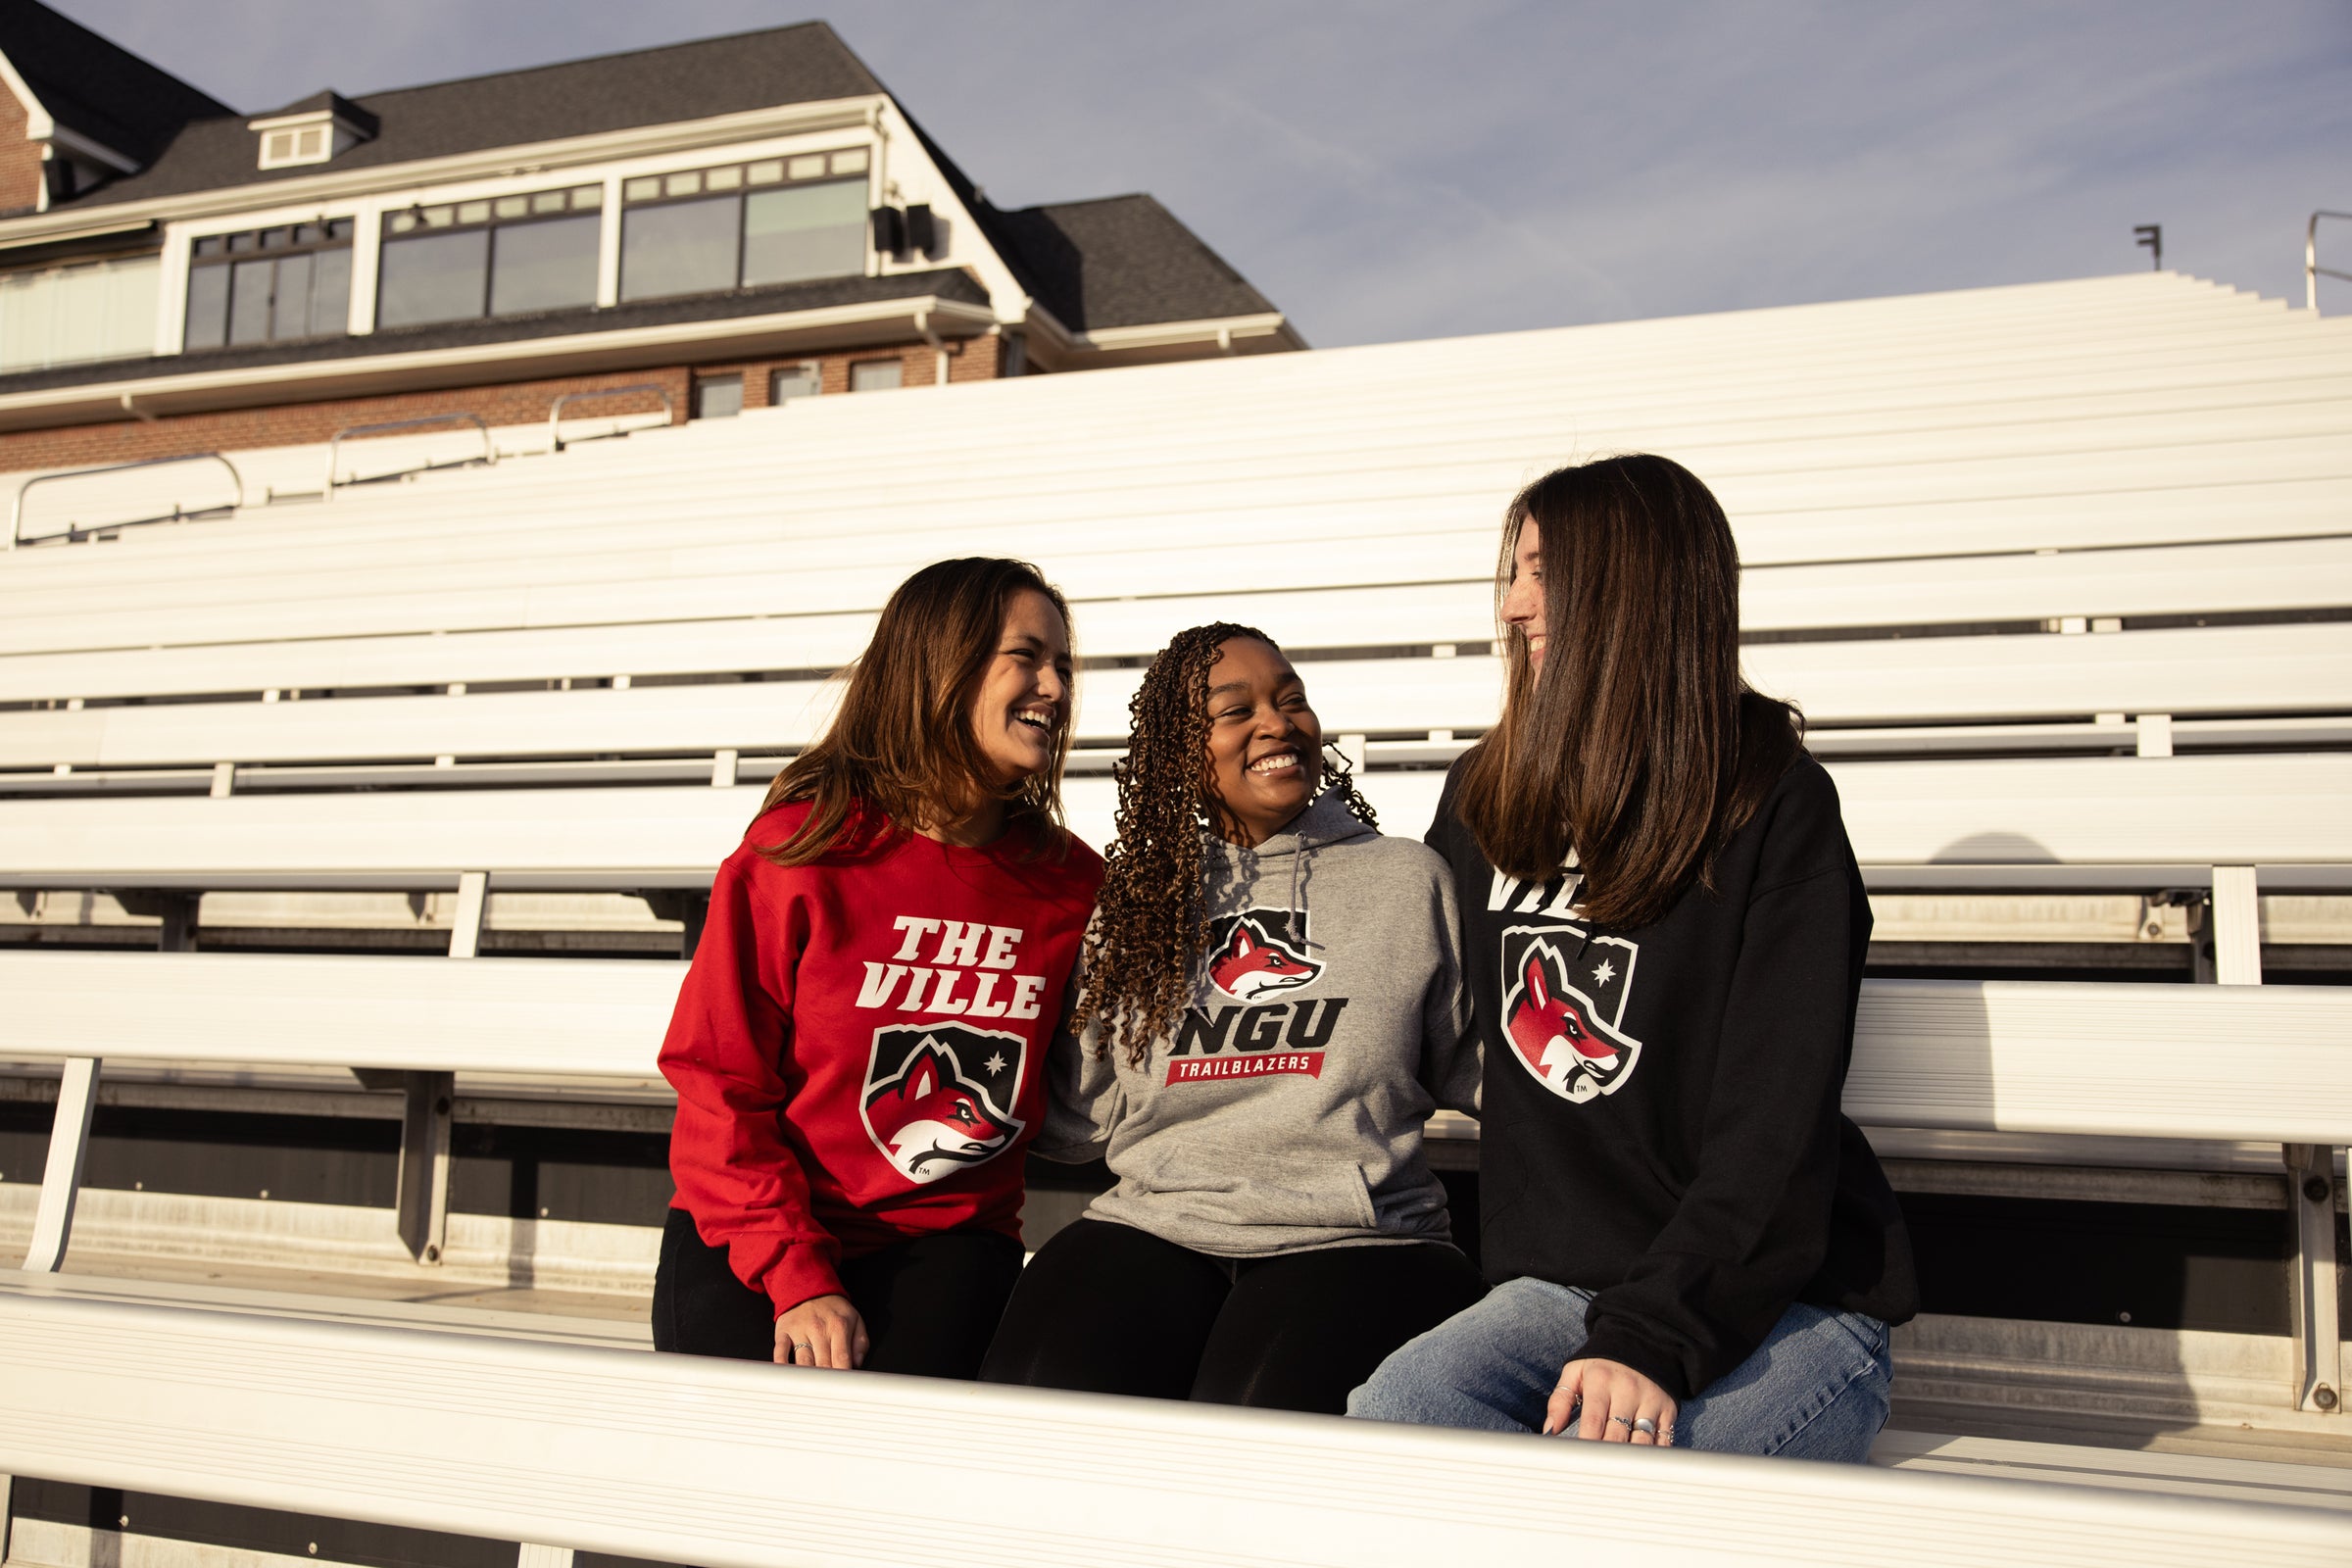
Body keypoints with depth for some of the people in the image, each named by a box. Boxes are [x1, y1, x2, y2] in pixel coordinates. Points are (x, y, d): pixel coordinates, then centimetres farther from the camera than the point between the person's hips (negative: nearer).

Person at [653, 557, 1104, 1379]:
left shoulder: (1073, 885, 3)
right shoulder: (803, 848, -6)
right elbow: (718, 1081, -7)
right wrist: (797, 1279, -16)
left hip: (946, 1243, 2)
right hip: (749, 1242, -1)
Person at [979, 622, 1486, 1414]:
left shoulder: (1410, 880, 12)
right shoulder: (1135, 900, 17)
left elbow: (1483, 1072, 11)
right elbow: (1078, 1117, 15)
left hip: (1352, 1239, -1)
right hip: (1153, 1227, 2)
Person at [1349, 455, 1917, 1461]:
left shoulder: (1773, 805, -6)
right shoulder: (1483, 796, 12)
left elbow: (1777, 1122, -14)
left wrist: (1654, 1336, -24)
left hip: (1784, 1308, -4)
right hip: (1557, 1288, 5)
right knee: (1383, 1416, -25)